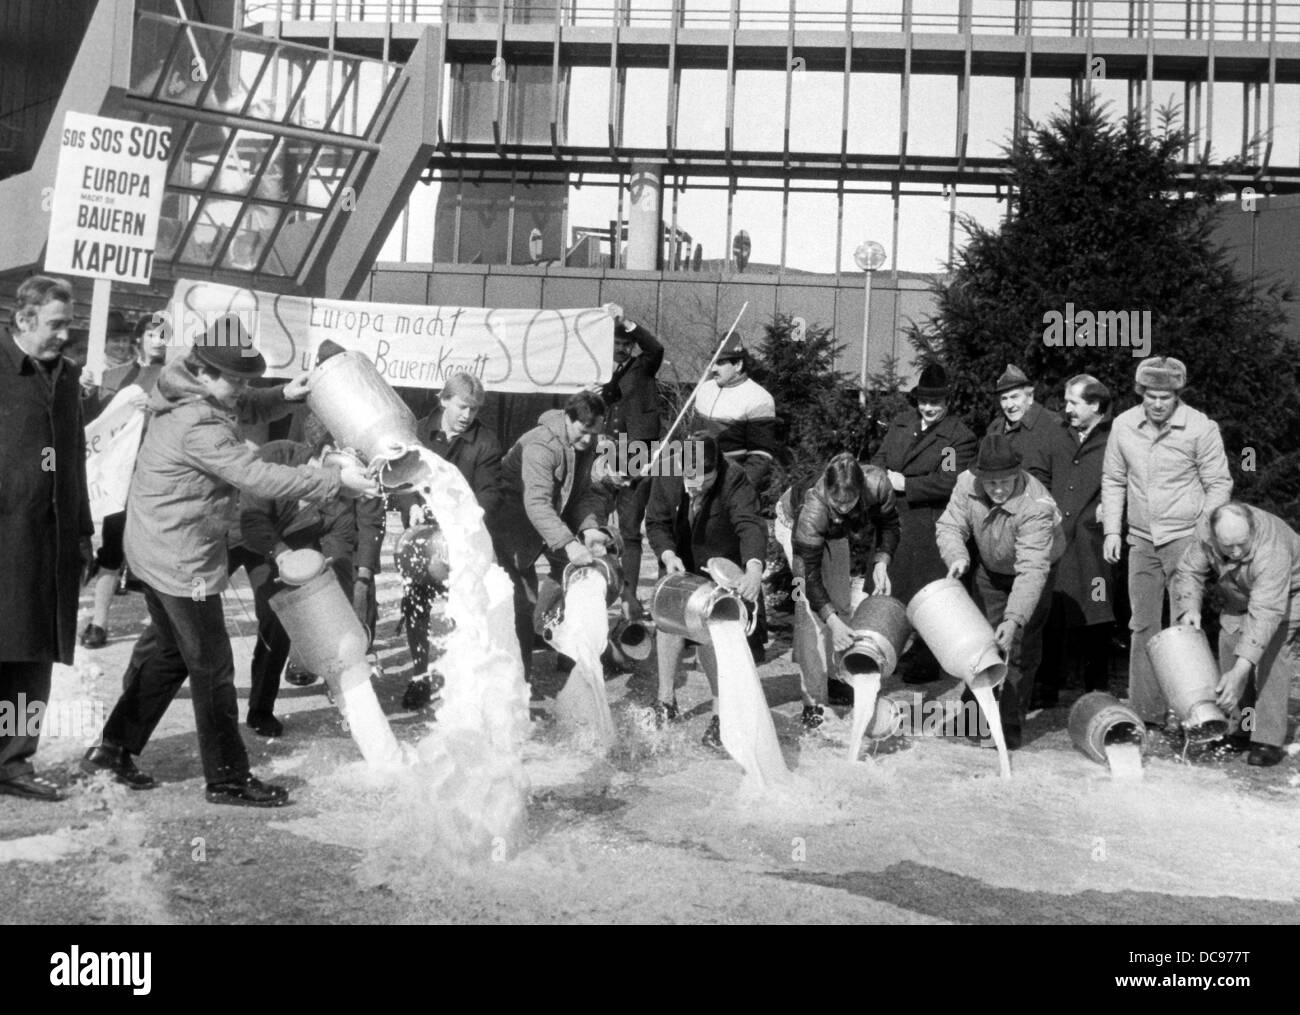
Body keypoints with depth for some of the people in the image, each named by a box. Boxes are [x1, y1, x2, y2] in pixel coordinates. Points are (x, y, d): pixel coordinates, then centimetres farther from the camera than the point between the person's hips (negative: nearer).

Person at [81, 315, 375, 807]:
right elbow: (257, 475, -31)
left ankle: (114, 748, 30)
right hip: (183, 559, -10)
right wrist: (336, 480, -29)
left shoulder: (192, 397, 3)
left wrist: (283, 395, -4)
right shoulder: (198, 426, -27)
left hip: (156, 548, 10)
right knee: (212, 667, 0)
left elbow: (244, 408, 16)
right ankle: (228, 778, 11)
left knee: (166, 649, 22)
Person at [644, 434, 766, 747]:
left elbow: (751, 524, -41)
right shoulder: (666, 477, -18)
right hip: (680, 566, 4)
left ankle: (720, 713, -2)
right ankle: (665, 699, 11)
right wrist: (668, 555, -30)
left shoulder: (734, 480, -29)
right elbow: (656, 522, -10)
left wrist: (754, 568, -59)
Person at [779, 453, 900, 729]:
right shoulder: (812, 509, -43)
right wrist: (832, 621, -43)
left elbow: (889, 524, -13)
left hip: (836, 531, 5)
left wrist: (881, 563, -27)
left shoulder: (877, 483, -36)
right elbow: (809, 575, -35)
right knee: (811, 609, -15)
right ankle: (812, 701, -12)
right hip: (793, 522, -5)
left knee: (843, 600, 6)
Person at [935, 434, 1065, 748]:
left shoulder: (1036, 505, -38)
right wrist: (957, 556, -36)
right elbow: (949, 525, -14)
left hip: (1032, 572, -5)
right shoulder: (967, 483, -24)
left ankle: (1010, 725, 3)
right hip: (989, 569, 5)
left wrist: (1015, 620, -49)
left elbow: (1031, 569, -42)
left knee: (1020, 649, -8)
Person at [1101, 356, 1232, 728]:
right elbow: (1113, 481, 11)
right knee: (1143, 626, 8)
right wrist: (1112, 530, 5)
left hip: (1186, 537, -4)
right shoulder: (1123, 425, 2)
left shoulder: (1201, 428, -8)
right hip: (1141, 540, 4)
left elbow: (1218, 484, -2)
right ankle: (1146, 712, 16)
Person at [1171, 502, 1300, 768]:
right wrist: (1189, 607, -35)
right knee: (1229, 646, -2)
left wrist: (1239, 672, -52)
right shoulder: (1206, 528, -27)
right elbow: (1188, 570, -14)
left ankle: (1269, 741, -18)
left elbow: (1265, 614, -47)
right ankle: (1247, 728, 10)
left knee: (1269, 656, -22)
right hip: (1241, 596, 6)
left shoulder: (1272, 551, -43)